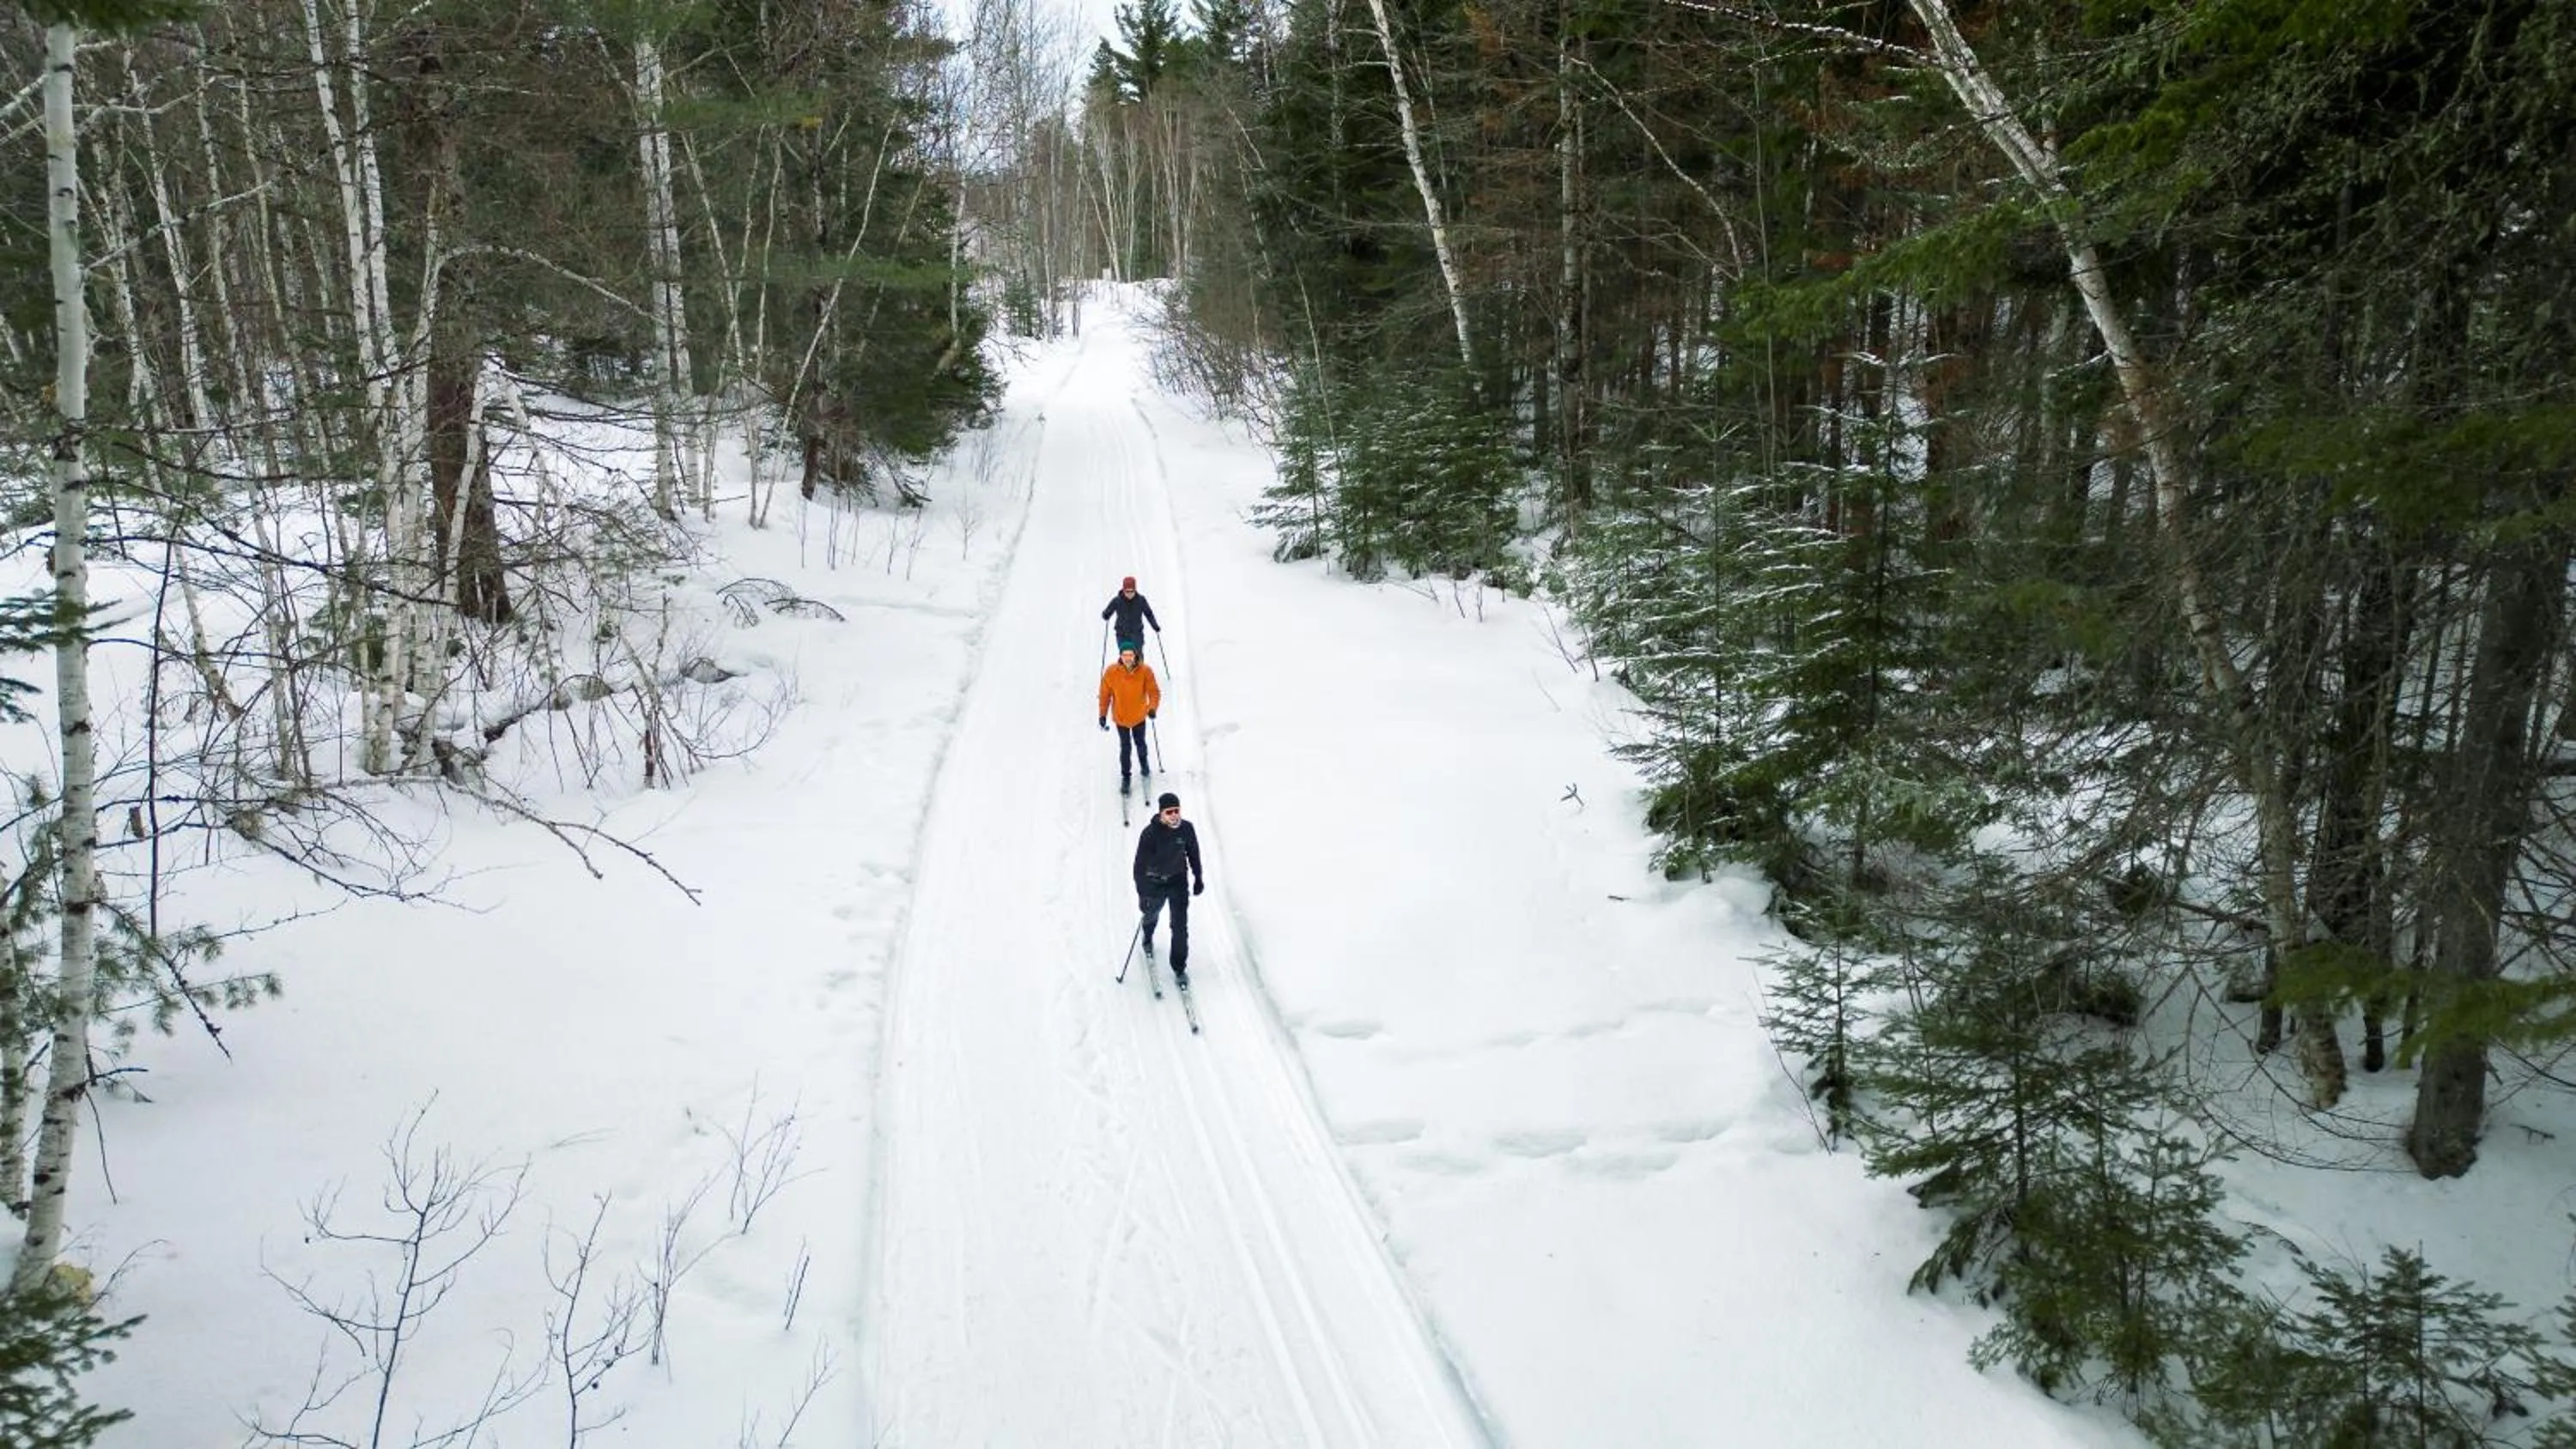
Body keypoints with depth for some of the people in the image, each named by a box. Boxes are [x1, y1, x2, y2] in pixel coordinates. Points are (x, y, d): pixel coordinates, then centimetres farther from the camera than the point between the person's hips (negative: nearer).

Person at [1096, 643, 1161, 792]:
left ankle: (1144, 762, 52)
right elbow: (1105, 694, -9)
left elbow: (1154, 691, -16)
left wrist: (1153, 708, -32)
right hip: (1121, 717, -1)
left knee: (1140, 743, 22)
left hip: (1139, 715, 1)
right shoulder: (1111, 672, -19)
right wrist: (1103, 715, -5)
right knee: (1125, 747, 6)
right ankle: (1126, 777, 24)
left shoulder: (1145, 671, -20)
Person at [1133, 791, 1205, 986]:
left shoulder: (1187, 829, -17)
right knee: (1152, 913, 26)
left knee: (1180, 926, -2)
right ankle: (1147, 937, 61)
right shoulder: (1150, 833, -27)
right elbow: (1140, 864, -21)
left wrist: (1199, 878, 10)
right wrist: (1142, 895, -22)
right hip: (1155, 883, -1)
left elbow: (1193, 853, 1)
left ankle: (1179, 968, 13)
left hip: (1179, 881, 1)